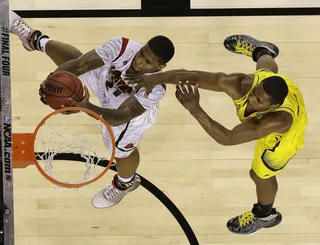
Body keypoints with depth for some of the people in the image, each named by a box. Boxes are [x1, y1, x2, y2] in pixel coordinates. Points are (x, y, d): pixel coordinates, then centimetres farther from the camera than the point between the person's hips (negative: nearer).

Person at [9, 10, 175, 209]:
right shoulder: (123, 46, -37)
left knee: (121, 151, 21)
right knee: (73, 60, 10)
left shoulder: (156, 87, -44)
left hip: (130, 115, -3)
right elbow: (77, 65, -37)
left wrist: (86, 107, -64)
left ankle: (125, 183, 57)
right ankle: (34, 39, 44)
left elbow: (119, 117, -48)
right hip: (107, 80, 3)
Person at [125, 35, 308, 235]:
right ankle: (263, 51, 75)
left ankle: (265, 215, 47)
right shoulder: (242, 84, -44)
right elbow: (191, 76, -48)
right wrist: (157, 78, -62)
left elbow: (227, 138, -54)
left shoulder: (278, 120, -52)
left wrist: (195, 110, -64)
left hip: (283, 132, -3)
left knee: (261, 174, 16)